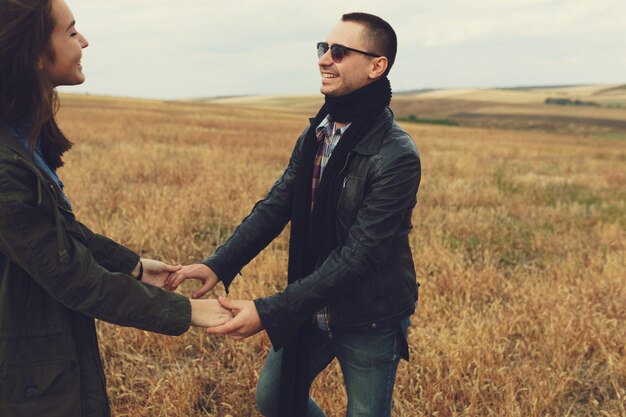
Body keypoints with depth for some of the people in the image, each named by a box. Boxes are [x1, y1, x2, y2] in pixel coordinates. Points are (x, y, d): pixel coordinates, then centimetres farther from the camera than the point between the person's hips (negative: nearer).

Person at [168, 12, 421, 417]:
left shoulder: (397, 156, -25)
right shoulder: (315, 134, -1)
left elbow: (358, 257, -27)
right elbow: (274, 207, -2)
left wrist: (269, 313, -30)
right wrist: (217, 265, -15)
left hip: (370, 323, -6)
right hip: (313, 309, 7)